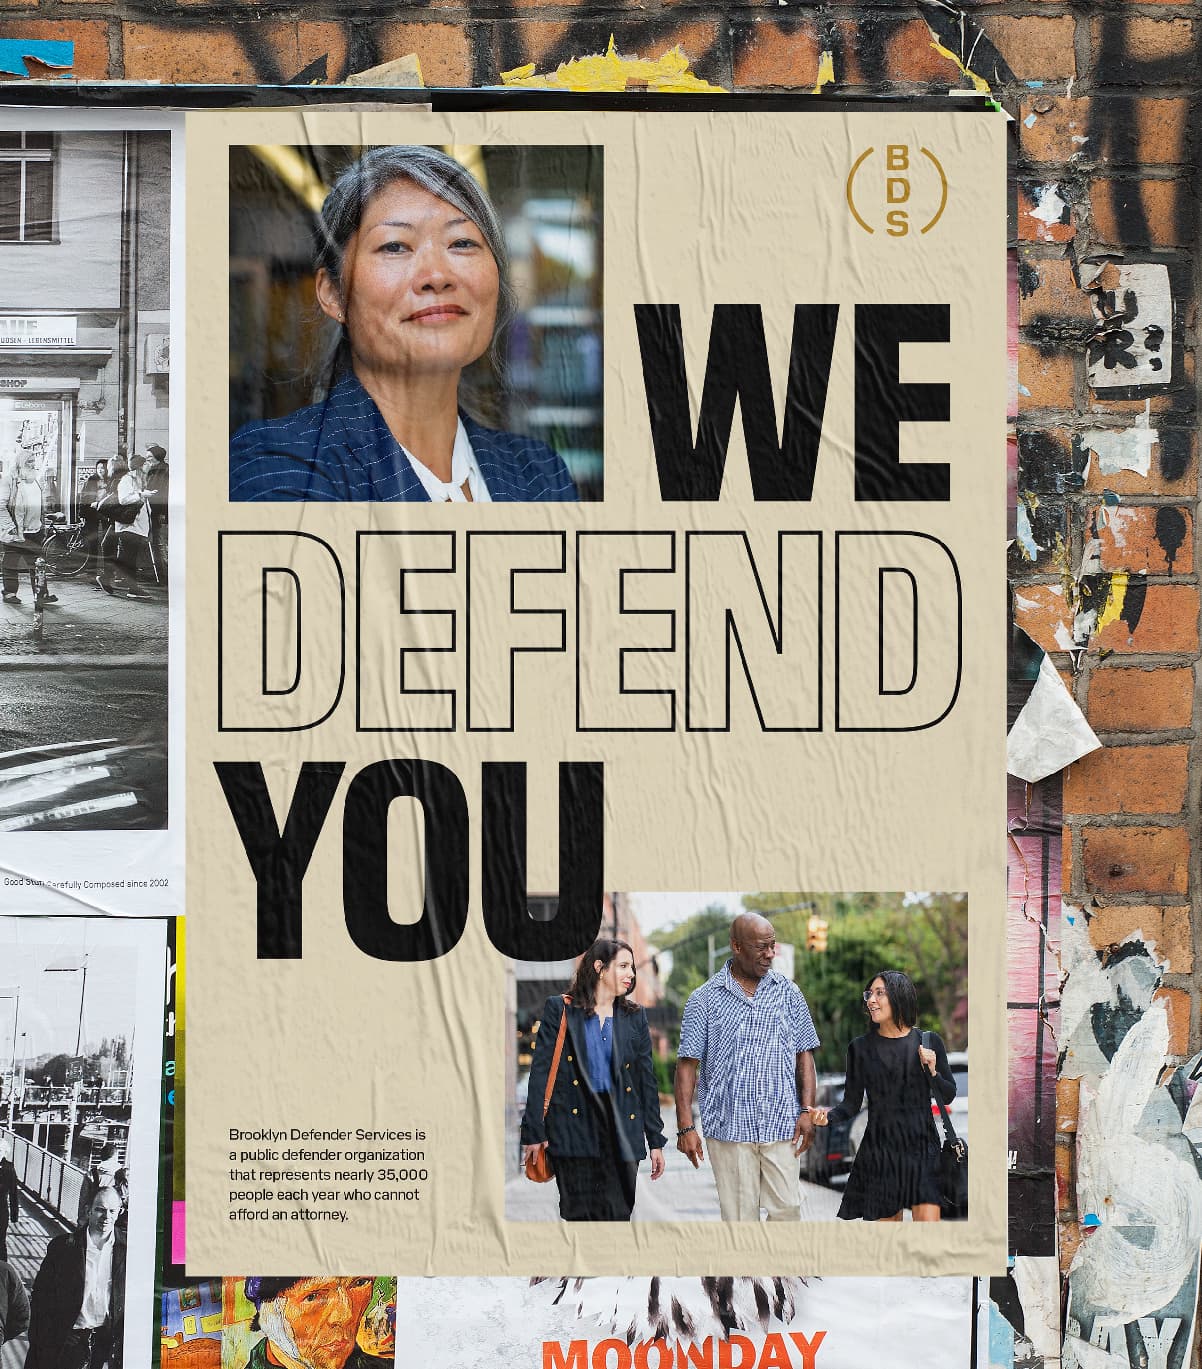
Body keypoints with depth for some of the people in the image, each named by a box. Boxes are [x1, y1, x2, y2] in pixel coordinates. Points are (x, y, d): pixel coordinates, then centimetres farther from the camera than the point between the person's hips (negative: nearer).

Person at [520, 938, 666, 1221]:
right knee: (579, 1215, -3)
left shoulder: (634, 1016, 13)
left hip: (621, 1127, 3)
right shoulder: (560, 1009, 3)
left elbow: (647, 1079, 14)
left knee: (617, 1215, -4)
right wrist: (534, 1132, -6)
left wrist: (656, 1141, 10)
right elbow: (541, 1071, 0)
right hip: (573, 1127, -2)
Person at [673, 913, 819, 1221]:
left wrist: (807, 1110, -1)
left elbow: (804, 1055, 11)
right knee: (740, 1216, 0)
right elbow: (687, 1064, 0)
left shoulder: (788, 993, 9)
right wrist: (686, 1126, -8)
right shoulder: (704, 999, 2)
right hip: (729, 1126, -2)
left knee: (787, 1208, -4)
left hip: (781, 1124, 2)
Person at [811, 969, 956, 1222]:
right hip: (879, 1149, 1)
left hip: (922, 1147, -1)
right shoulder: (861, 1047, 3)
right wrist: (828, 1114, -16)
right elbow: (852, 1104, 4)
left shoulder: (928, 1042, 2)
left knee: (928, 1221, -13)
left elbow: (948, 1096, 8)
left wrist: (932, 1072, -11)